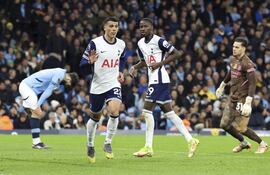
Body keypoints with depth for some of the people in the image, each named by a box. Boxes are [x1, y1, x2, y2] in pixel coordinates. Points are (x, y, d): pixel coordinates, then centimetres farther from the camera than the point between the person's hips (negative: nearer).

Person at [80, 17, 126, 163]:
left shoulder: (121, 44, 3)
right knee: (95, 117, 12)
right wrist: (90, 61, -31)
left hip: (114, 84, 2)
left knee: (114, 111, -23)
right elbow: (82, 64, -10)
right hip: (97, 86, -1)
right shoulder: (95, 43, -10)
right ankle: (90, 145, 35)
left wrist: (120, 72, 8)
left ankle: (108, 143, -6)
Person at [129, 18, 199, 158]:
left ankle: (148, 147, -5)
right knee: (168, 112, 10)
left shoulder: (158, 41, -12)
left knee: (147, 110, -10)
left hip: (159, 79, -9)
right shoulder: (140, 43, 13)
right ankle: (190, 140, 13)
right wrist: (135, 67, 8)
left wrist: (160, 63, -16)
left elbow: (177, 54, -11)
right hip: (153, 80, 9)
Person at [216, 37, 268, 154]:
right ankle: (243, 143, 32)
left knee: (240, 128, -8)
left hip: (242, 99, -8)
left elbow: (252, 84, -23)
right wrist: (222, 86, 37)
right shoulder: (233, 59, 7)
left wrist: (248, 103, -31)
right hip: (232, 98, 8)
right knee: (224, 124, 10)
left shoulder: (247, 64, -19)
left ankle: (262, 144, 13)